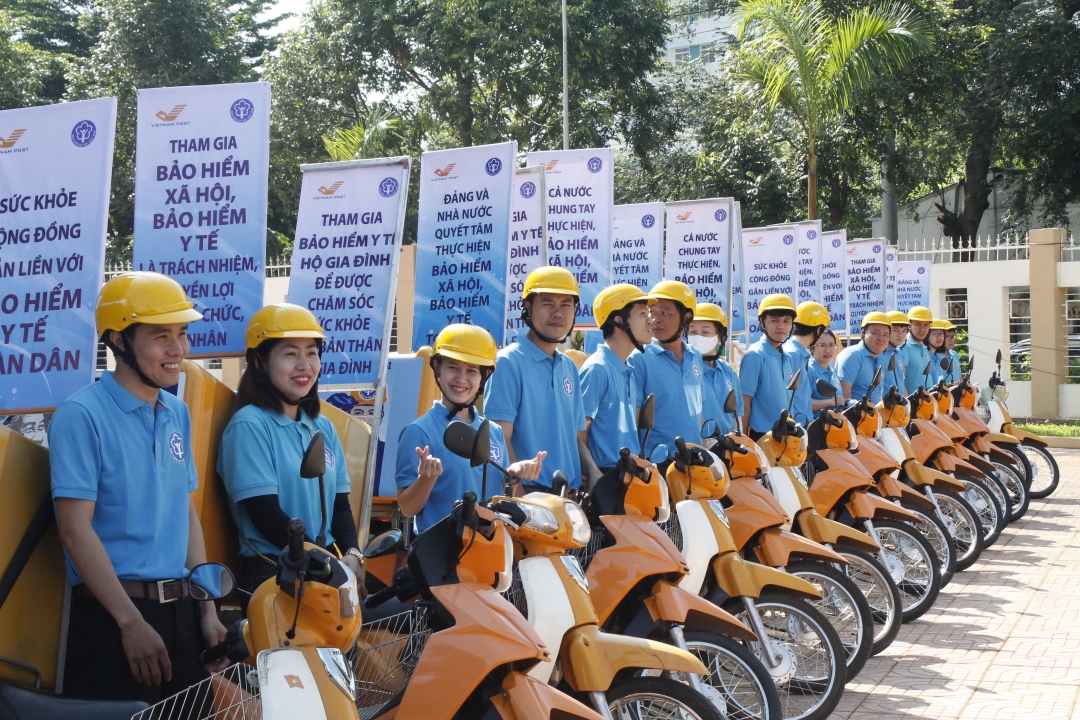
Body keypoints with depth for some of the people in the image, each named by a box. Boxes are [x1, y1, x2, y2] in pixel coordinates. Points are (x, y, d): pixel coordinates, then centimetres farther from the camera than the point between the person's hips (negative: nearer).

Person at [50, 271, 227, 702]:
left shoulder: (178, 414, 10)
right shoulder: (81, 415, -11)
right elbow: (76, 528, -15)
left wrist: (207, 610, 9)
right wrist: (132, 622, -17)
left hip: (181, 609, 7)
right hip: (110, 615, -6)